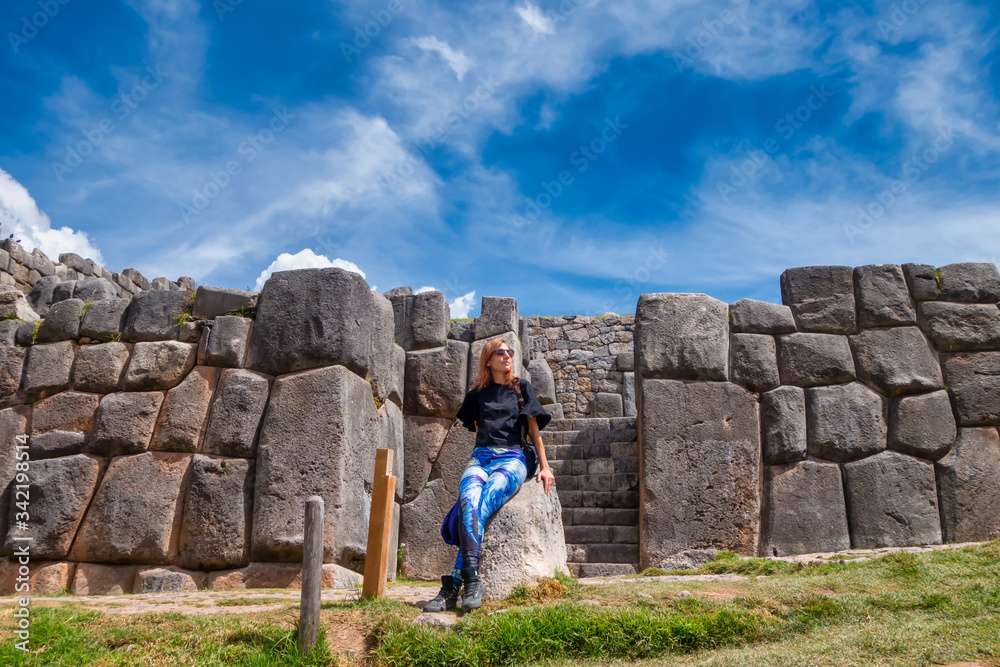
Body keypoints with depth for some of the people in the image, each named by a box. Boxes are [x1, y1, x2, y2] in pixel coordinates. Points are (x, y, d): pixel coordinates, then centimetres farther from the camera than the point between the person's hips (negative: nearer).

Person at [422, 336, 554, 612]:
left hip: (512, 460, -2)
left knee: (481, 506, -32)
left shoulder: (521, 388, 15)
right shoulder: (477, 393, 20)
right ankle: (472, 581, -40)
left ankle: (454, 584, -36)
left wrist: (544, 467, 11)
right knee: (468, 501, -33)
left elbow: (534, 430, 15)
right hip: (481, 457, 2)